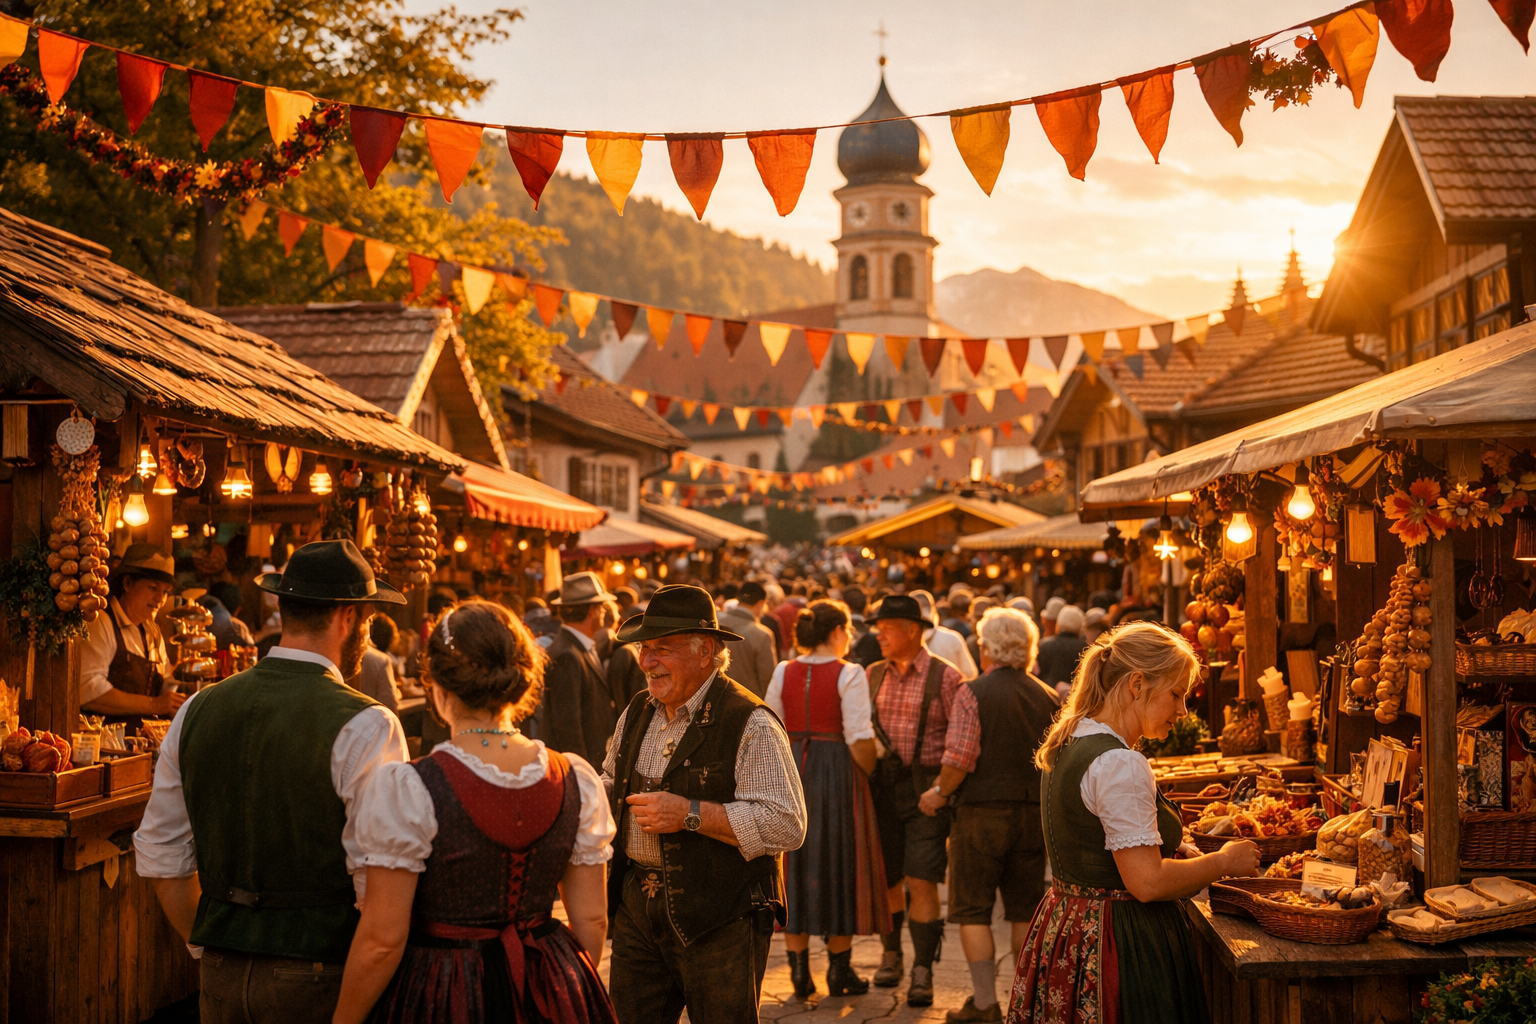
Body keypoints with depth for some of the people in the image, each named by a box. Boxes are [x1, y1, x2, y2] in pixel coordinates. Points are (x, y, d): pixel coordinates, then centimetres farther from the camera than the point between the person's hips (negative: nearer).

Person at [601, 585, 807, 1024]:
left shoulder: (750, 724, -13)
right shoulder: (636, 713, 11)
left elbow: (786, 826, -21)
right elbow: (611, 784, 28)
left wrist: (689, 814, -23)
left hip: (720, 920, -6)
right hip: (638, 906, 6)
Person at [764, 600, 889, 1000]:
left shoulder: (783, 672, 4)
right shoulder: (849, 674, -10)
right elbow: (859, 738, -15)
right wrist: (868, 774, 0)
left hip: (791, 773, 4)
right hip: (837, 773, -4)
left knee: (796, 866, 10)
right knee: (839, 866, 6)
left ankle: (799, 971, 13)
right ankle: (839, 973, 12)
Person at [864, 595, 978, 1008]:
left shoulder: (945, 677, -7)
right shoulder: (874, 675, 9)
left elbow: (963, 740, -15)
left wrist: (941, 790, -18)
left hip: (926, 790, -4)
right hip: (883, 788, 4)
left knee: (922, 882, -8)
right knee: (885, 879, 10)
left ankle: (922, 973, 0)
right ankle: (890, 955, 30)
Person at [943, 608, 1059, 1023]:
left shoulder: (973, 692, -10)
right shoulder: (1048, 697, 4)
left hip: (982, 812, -5)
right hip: (1034, 813, 5)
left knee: (972, 910, 4)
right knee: (1025, 910, 13)